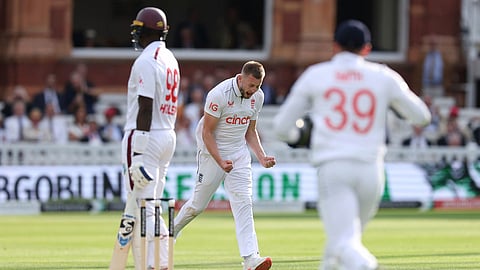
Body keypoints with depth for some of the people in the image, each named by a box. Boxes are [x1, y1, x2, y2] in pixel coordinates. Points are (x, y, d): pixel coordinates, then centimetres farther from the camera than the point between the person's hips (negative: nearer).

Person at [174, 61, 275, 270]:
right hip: (213, 152, -5)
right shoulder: (219, 94, -22)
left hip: (239, 154, 5)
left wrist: (262, 157, -2)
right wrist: (220, 162, -26)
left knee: (243, 202, -8)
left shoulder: (257, 97, -1)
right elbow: (207, 132, -18)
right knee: (198, 204, 5)